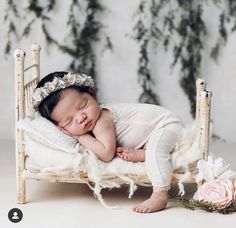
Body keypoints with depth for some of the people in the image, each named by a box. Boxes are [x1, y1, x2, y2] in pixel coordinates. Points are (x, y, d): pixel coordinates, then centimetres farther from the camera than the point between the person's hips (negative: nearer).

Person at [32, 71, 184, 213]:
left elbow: (106, 154, -37)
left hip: (167, 124, -10)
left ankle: (160, 195, -33)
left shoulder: (102, 122, -32)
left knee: (156, 146, -35)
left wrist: (81, 137, -29)